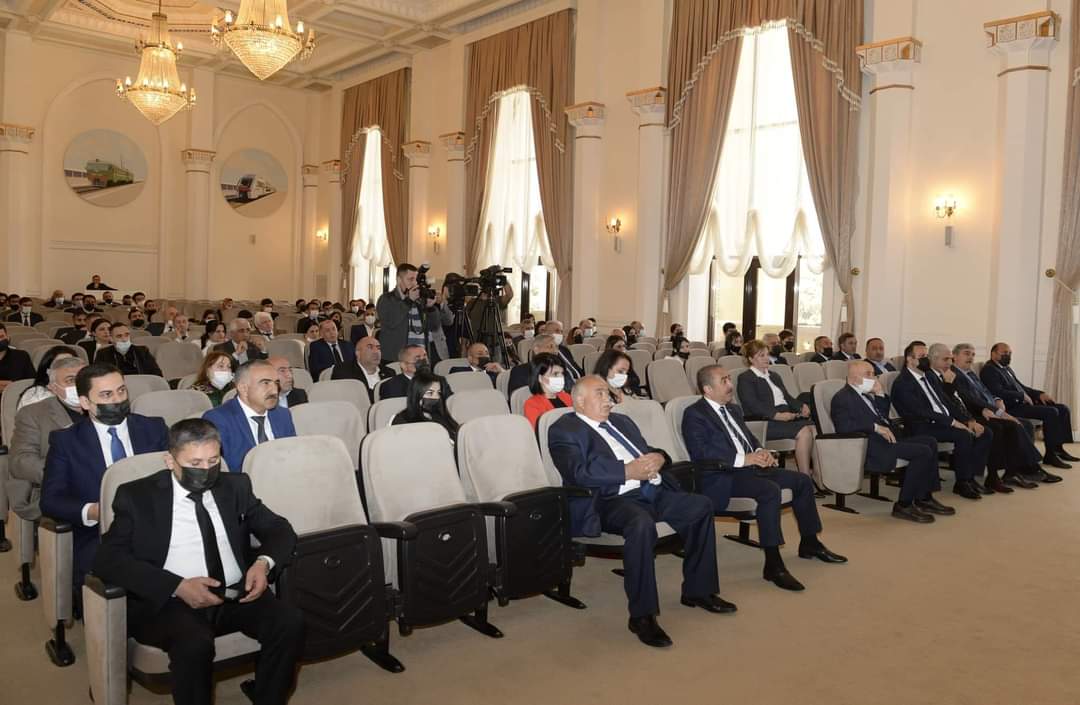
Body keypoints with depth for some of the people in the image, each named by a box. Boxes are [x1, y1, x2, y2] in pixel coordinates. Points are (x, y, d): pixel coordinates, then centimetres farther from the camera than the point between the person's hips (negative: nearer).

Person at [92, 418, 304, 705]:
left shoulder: (235, 486, 12)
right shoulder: (137, 496, 2)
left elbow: (279, 529, 16)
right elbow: (108, 559, -7)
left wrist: (264, 562, -8)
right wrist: (178, 586, -20)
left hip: (236, 597, 3)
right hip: (168, 602, -3)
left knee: (290, 620, -24)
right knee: (195, 643, -35)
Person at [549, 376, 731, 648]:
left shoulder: (621, 421, 26)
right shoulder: (564, 430, 0)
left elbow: (650, 451, 24)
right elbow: (579, 472, -17)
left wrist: (657, 458, -2)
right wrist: (628, 471, -21)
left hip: (652, 491, 8)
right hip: (610, 500, -8)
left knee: (701, 505, -5)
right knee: (641, 523, -36)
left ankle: (697, 590, 9)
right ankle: (642, 615, -24)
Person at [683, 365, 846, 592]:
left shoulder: (732, 409, 20)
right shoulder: (694, 414, -9)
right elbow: (700, 453, -20)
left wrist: (760, 451, 3)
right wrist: (743, 459, -24)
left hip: (749, 466, 9)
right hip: (722, 476, -9)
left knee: (802, 480, 4)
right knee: (770, 490, -32)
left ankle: (809, 543, 22)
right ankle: (773, 565, -28)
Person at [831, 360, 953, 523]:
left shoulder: (865, 394, 20)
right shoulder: (842, 398, -10)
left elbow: (883, 415, 25)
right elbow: (843, 426, -24)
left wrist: (880, 394, 10)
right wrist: (875, 427, -23)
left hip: (886, 438, 10)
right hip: (871, 447, -10)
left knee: (930, 441, 3)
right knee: (923, 452, -18)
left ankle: (924, 498, 5)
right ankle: (903, 505, -12)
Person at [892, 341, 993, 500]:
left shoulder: (930, 377, 18)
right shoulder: (902, 384, -11)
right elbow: (922, 411, -20)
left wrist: (970, 420, 3)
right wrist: (952, 422, -22)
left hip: (945, 422, 9)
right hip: (923, 427, -9)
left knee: (984, 433, -5)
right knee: (964, 435, -28)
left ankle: (970, 478, 1)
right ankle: (961, 483, -14)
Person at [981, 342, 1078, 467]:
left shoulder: (1007, 368, 20)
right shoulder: (989, 370, -11)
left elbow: (1020, 386, 24)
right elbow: (998, 393, -22)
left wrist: (1040, 394, 8)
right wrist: (1023, 395, -14)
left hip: (1022, 402, 10)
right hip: (1012, 407, -10)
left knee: (1063, 409, 3)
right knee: (1051, 412, -23)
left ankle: (1058, 447, 6)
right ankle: (1050, 455, -16)